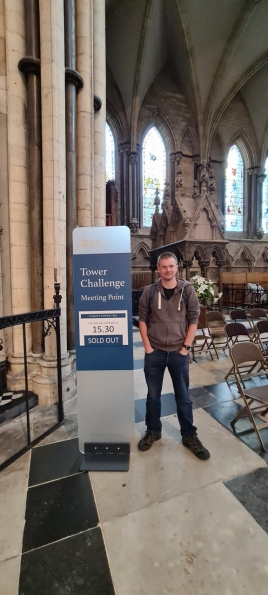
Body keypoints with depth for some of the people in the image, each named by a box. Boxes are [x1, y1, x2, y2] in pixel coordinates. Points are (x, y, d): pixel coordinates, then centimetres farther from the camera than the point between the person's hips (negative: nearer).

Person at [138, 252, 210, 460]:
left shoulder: (187, 290, -3)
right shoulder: (149, 291, -1)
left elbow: (193, 320, -2)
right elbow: (143, 319, 2)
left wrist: (186, 347, -6)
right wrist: (147, 346, -4)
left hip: (179, 353, 0)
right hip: (154, 352, 1)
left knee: (183, 396, 13)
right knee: (153, 395, 15)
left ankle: (189, 436, 33)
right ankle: (153, 431, 36)